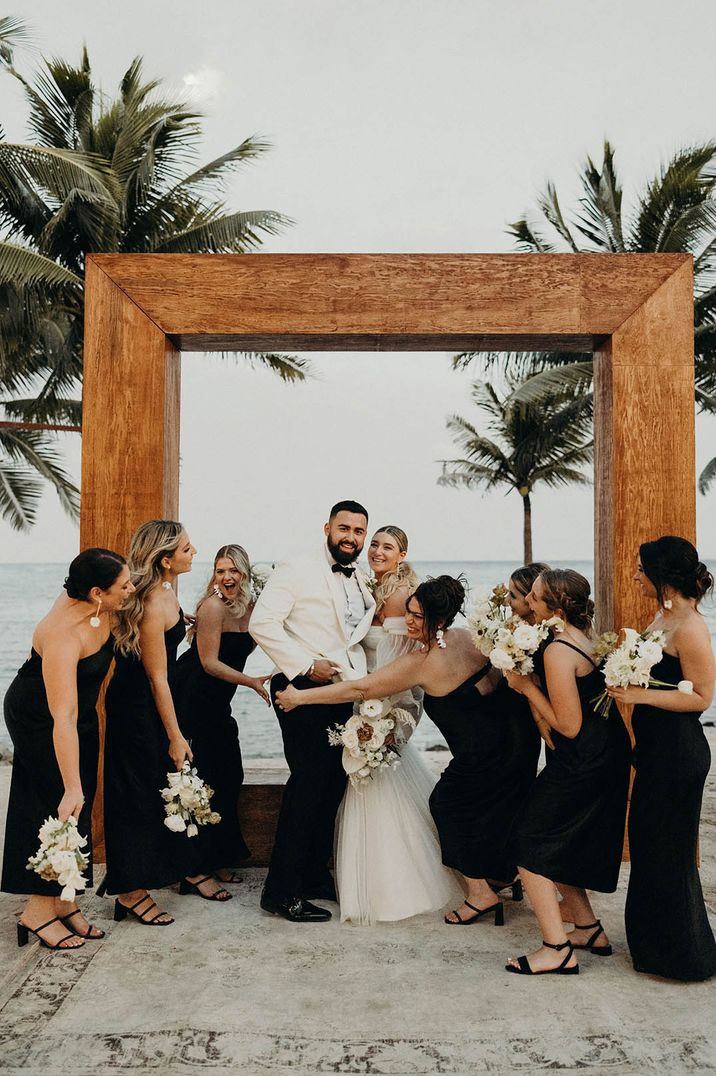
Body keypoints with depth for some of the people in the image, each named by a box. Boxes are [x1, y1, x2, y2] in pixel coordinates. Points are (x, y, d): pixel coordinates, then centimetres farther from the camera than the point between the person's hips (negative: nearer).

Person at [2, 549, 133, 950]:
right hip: (37, 719, -8)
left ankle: (62, 900, 19)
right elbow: (62, 720, -39)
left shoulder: (98, 607, -17)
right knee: (60, 808, -5)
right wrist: (71, 787, -38)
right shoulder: (62, 635, -38)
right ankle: (39, 909, 10)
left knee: (79, 811, 9)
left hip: (83, 713, 8)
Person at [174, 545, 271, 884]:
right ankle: (201, 864, 13)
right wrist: (251, 682, -24)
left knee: (230, 774, 12)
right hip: (193, 699, -8)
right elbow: (210, 663, -20)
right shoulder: (213, 606, -20)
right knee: (203, 777, -2)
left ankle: (220, 857, 29)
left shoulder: (249, 605, 3)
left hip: (217, 703, 8)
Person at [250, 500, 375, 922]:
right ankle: (282, 890, 2)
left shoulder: (361, 583, 15)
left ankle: (315, 875, 28)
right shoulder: (297, 571, -7)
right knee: (309, 781, -10)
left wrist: (360, 675, 8)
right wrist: (305, 665, -18)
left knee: (334, 782, 12)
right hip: (303, 689, -8)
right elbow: (262, 622, -17)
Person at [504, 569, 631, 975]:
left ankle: (558, 949, 6)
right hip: (606, 752, 10)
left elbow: (568, 726, -22)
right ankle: (590, 929, 32)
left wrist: (526, 686, -15)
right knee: (563, 844, 21)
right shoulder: (583, 633, 4)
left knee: (530, 845, 1)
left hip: (582, 762, -10)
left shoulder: (558, 652, -24)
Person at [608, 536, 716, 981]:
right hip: (657, 748, 10)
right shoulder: (663, 618, 9)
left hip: (679, 752, -10)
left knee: (667, 849, 5)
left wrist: (640, 695, -24)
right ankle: (655, 941, 36)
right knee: (648, 841, 19)